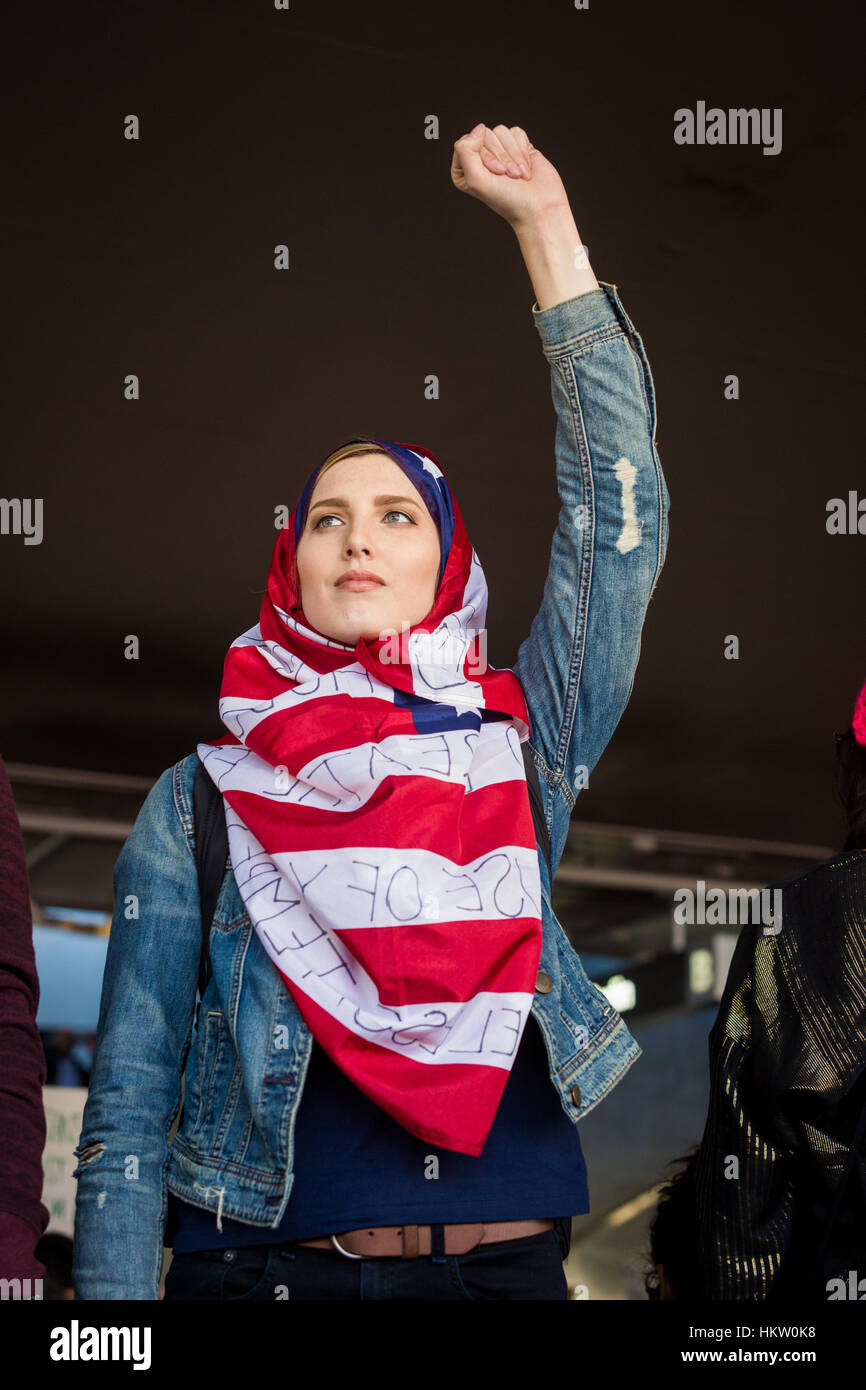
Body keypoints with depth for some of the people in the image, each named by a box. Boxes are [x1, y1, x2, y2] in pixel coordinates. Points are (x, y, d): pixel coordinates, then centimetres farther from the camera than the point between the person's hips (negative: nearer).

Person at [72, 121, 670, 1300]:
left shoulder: (519, 747, 4)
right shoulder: (203, 801, 1)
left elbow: (620, 517, -1)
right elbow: (127, 1111, 1)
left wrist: (547, 225, 0)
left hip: (507, 1260, 1)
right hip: (266, 1263, -1)